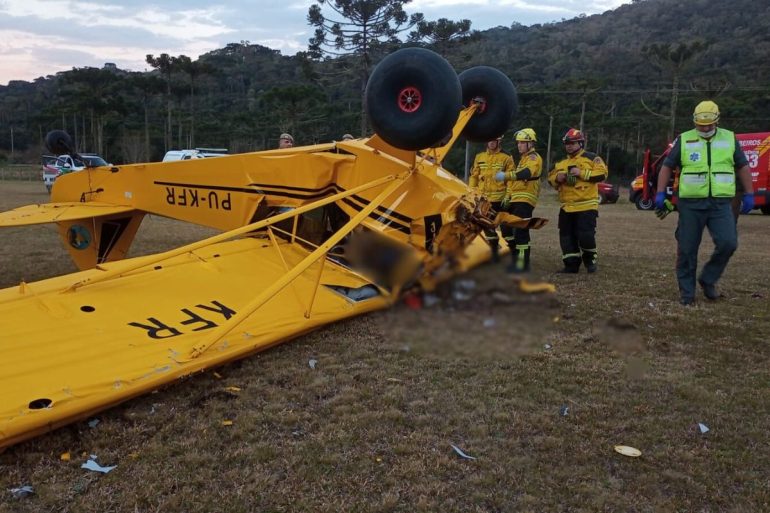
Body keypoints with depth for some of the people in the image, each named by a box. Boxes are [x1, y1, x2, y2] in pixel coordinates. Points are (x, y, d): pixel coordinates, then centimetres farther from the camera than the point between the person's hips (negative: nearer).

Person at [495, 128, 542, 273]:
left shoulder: (534, 158, -8)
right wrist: (508, 196, 22)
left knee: (520, 231, -13)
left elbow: (527, 173, -29)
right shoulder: (523, 158, 24)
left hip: (525, 200, -10)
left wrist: (506, 175, -41)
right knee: (507, 229, 14)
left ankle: (523, 265, -9)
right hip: (515, 200, 10)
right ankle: (515, 259, 24)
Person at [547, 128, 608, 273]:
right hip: (567, 207, 6)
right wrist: (557, 178, -5)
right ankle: (571, 264, 16)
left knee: (585, 235, -10)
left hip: (586, 206, -6)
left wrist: (582, 173, -17)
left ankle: (591, 260, 14)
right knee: (567, 236, 6)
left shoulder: (591, 158, 0)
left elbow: (602, 173, -11)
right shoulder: (561, 162, 17)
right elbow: (551, 179, 17)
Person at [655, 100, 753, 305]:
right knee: (687, 249, 1)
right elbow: (667, 166, 8)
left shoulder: (729, 139, 9)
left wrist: (749, 195, 9)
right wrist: (660, 193, 0)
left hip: (720, 203, 1)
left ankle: (708, 279, 10)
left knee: (728, 243, -12)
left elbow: (743, 166, 14)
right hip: (691, 203, -1)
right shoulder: (684, 140, 4)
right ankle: (686, 291, 12)